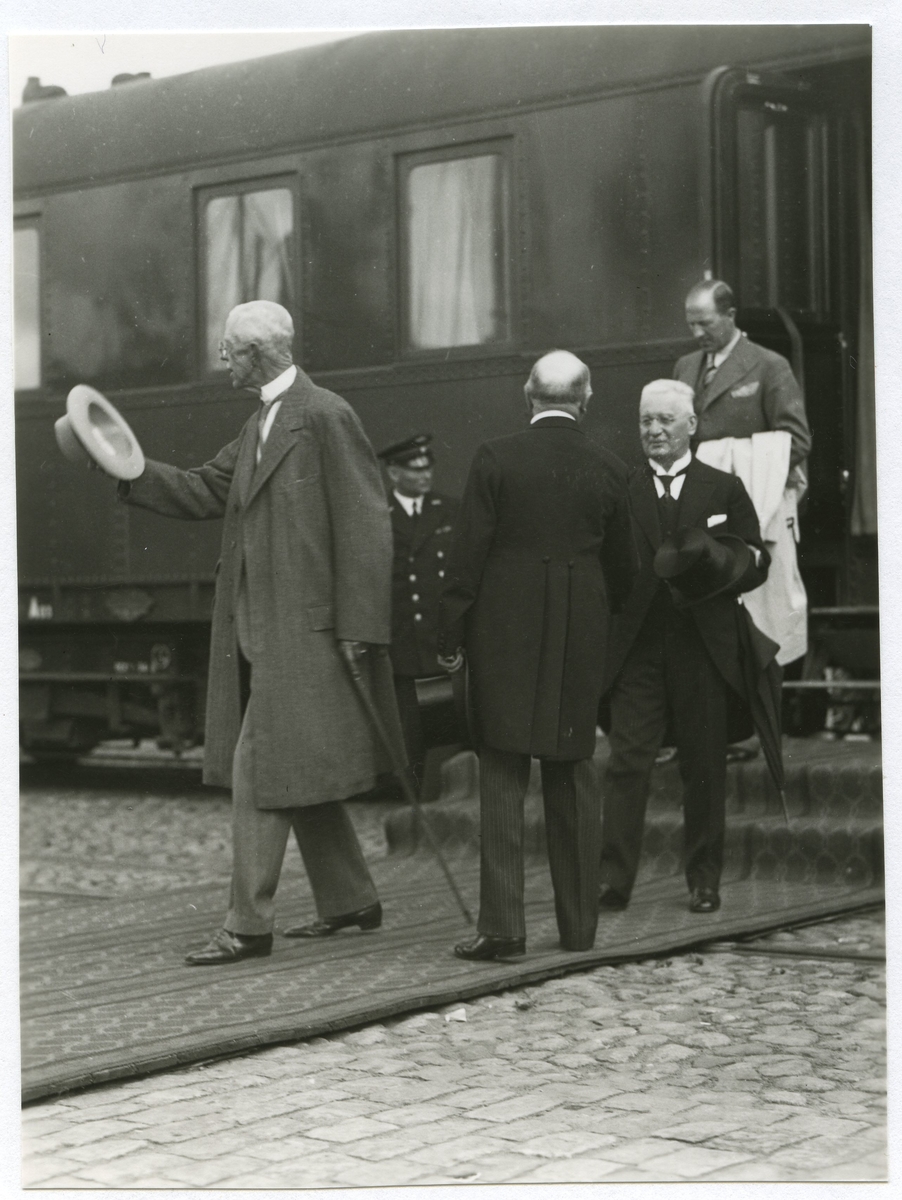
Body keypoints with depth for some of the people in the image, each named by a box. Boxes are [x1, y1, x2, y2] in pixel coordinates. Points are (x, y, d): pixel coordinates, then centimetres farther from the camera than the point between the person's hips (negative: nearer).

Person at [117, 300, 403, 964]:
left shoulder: (327, 418, -13)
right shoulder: (259, 426, 16)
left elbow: (363, 528, -16)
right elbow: (202, 492, 16)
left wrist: (359, 630, -18)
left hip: (308, 630, -10)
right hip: (260, 630, 10)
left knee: (261, 771, -8)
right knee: (293, 774, 15)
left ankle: (248, 926, -4)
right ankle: (351, 901, 26)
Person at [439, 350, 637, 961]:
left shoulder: (496, 458, -6)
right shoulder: (609, 471, 1)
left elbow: (469, 553, -7)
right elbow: (624, 568, 9)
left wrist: (451, 635, 0)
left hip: (503, 634, -2)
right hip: (580, 637, 2)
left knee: (503, 774, 0)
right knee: (573, 774, 11)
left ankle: (501, 924, -6)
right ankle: (579, 924, 16)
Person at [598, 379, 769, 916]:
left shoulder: (725, 490, 9)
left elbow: (757, 563, 7)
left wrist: (718, 565, -12)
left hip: (704, 649, 0)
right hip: (636, 647, 0)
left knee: (705, 766, 5)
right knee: (628, 759, -7)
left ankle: (705, 879, 16)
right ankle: (614, 876, -9)